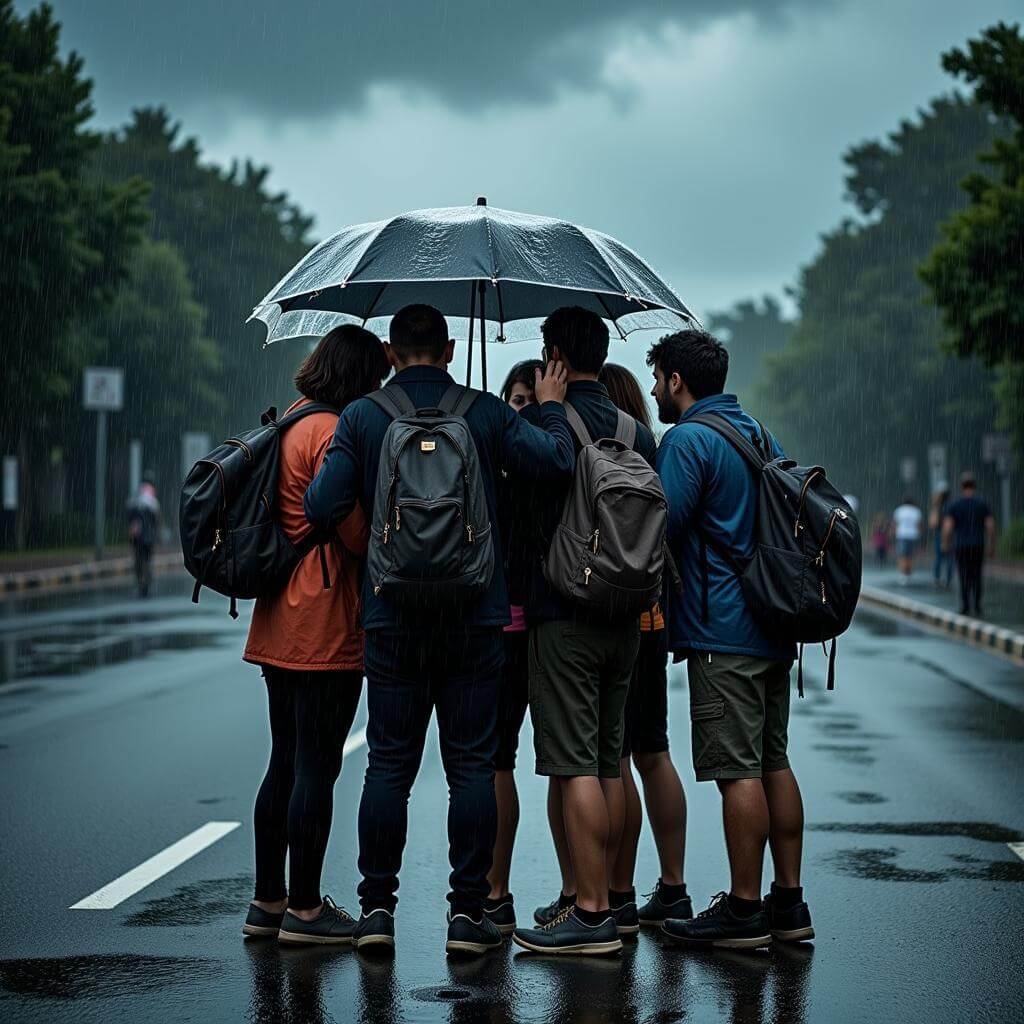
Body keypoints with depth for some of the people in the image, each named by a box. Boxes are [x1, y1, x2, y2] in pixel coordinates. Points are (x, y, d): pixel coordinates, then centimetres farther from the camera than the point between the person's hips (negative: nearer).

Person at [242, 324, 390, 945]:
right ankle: (304, 909, 2)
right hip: (325, 628, -10)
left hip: (281, 626, 10)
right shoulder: (333, 432, -14)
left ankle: (269, 902, 20)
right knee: (317, 767, -3)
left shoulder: (290, 425, 15)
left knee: (286, 764, 14)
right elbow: (351, 525, -19)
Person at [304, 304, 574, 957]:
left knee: (389, 764, 7)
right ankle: (468, 910, 4)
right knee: (472, 765, 4)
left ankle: (377, 905, 8)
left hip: (392, 616, 1)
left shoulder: (361, 418, 1)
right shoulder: (486, 413, 0)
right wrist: (551, 409, 8)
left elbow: (323, 508, -5)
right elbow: (556, 465, -9)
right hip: (474, 617, -1)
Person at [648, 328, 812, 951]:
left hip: (722, 633, -9)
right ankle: (788, 903, 15)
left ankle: (744, 911, -3)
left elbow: (663, 531, -13)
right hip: (774, 628, 9)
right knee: (774, 765, 11)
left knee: (738, 772, -6)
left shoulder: (688, 440, -11)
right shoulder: (761, 435, 17)